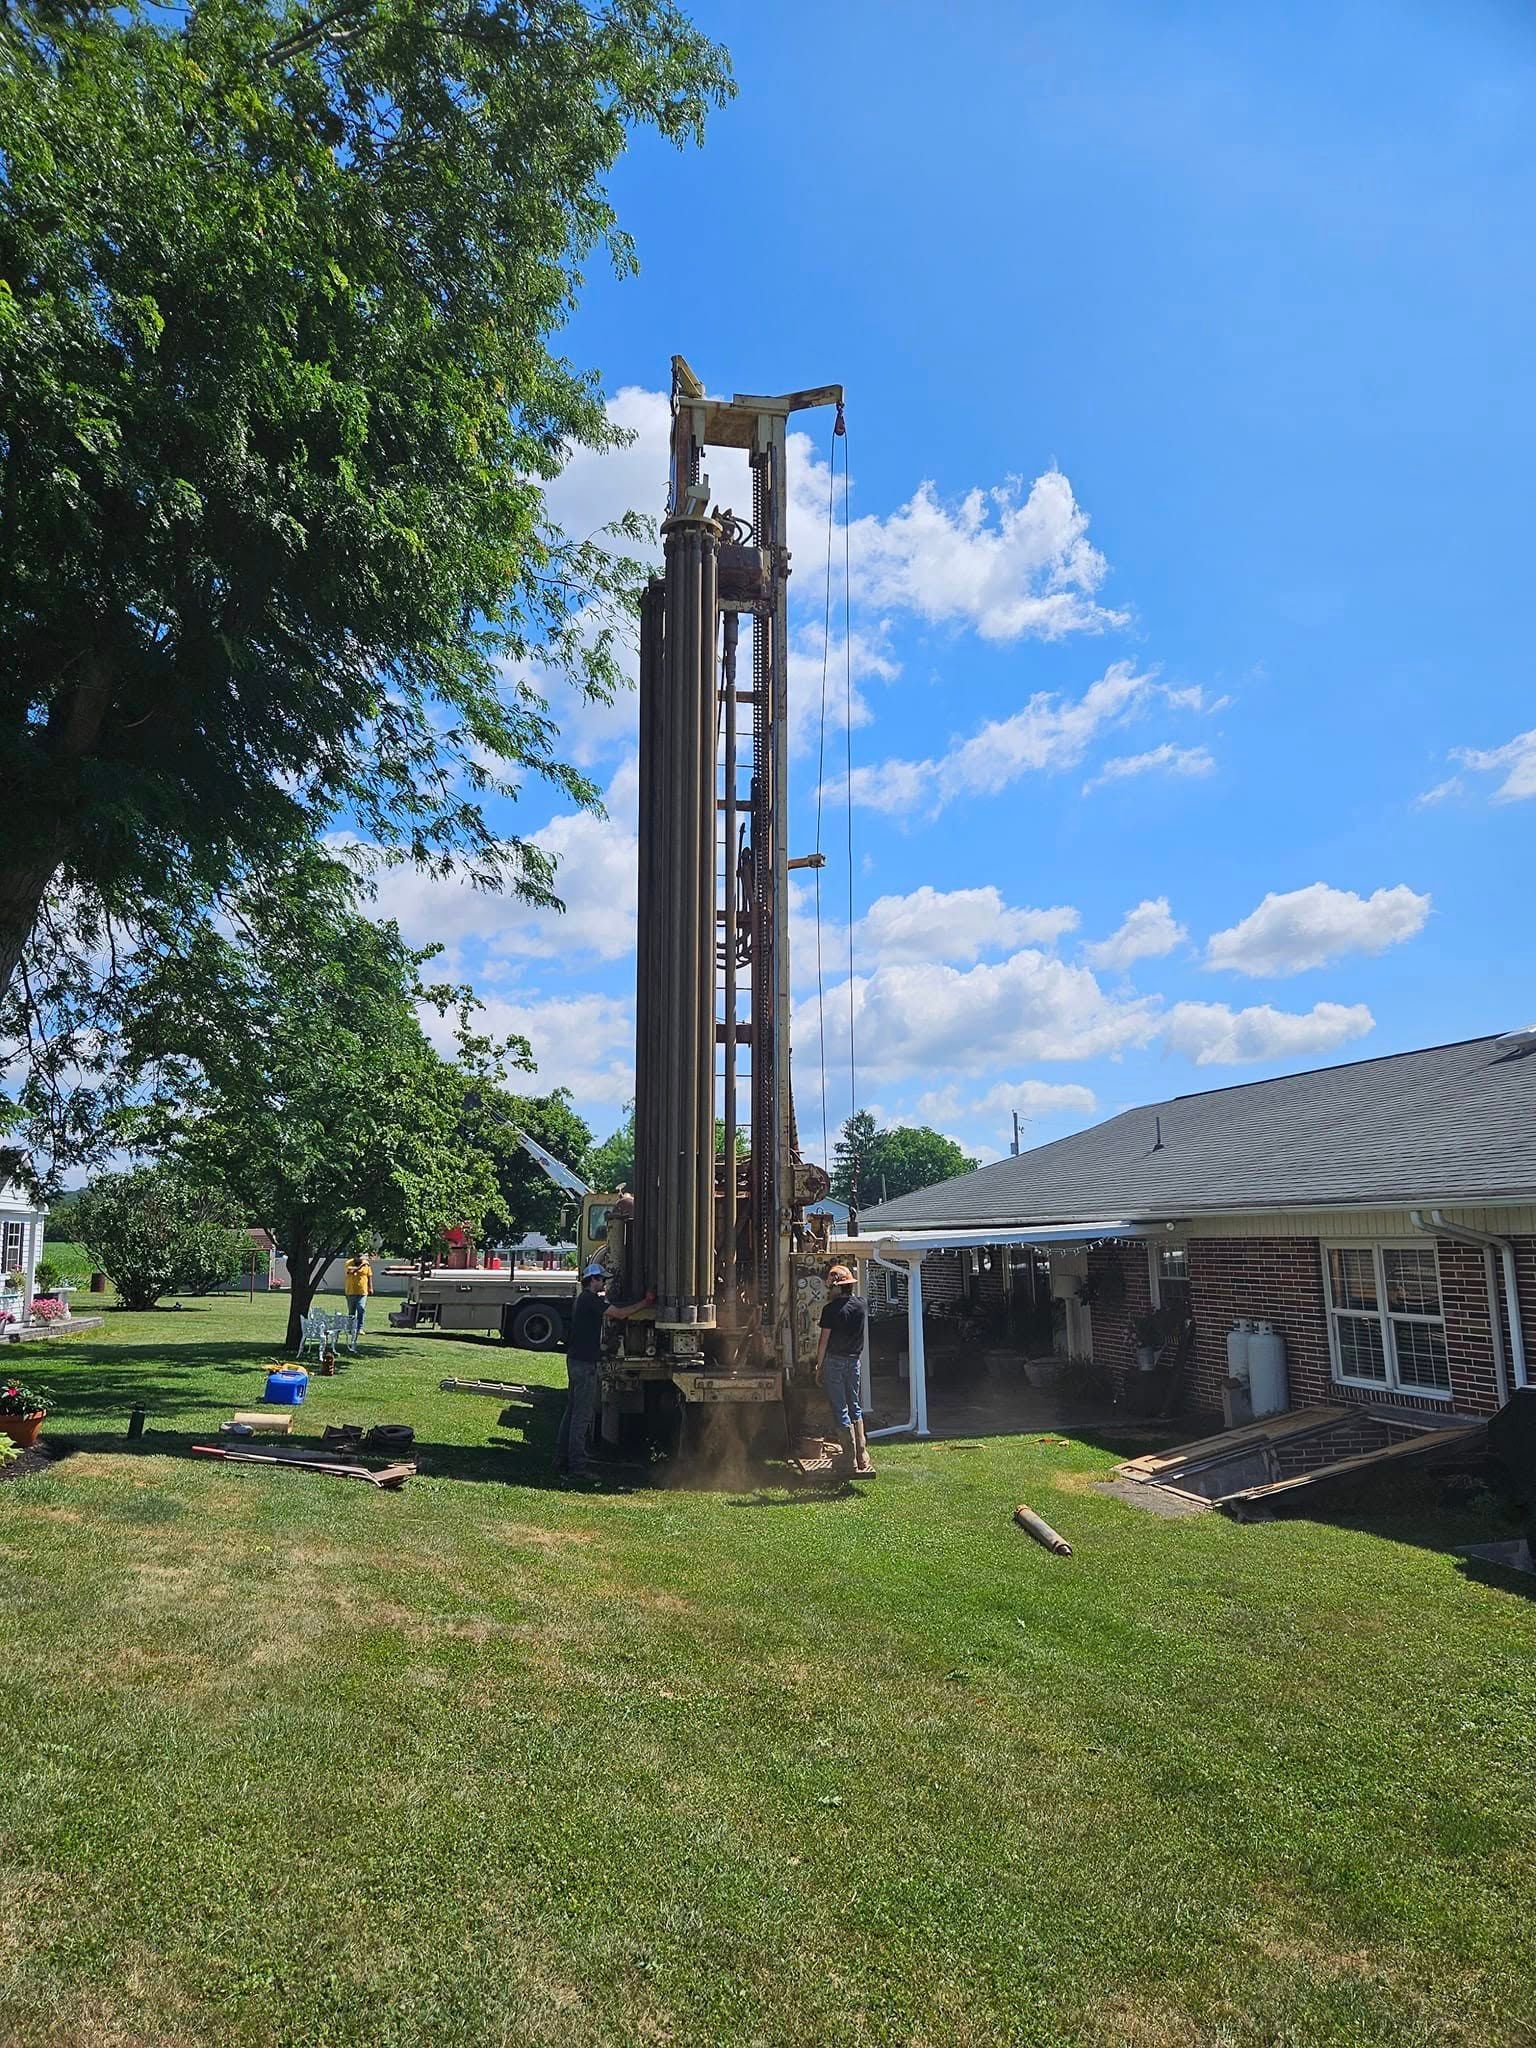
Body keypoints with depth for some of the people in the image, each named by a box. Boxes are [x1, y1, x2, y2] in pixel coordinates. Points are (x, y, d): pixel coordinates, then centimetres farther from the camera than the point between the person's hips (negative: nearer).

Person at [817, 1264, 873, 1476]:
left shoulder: (831, 1309, -15)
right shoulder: (862, 1304, 1)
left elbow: (824, 1339, -12)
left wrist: (819, 1364, -1)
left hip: (834, 1361, -5)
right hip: (854, 1359, 5)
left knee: (840, 1410, 1)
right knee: (855, 1407, 15)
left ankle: (851, 1460, 0)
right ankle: (862, 1458, 13)